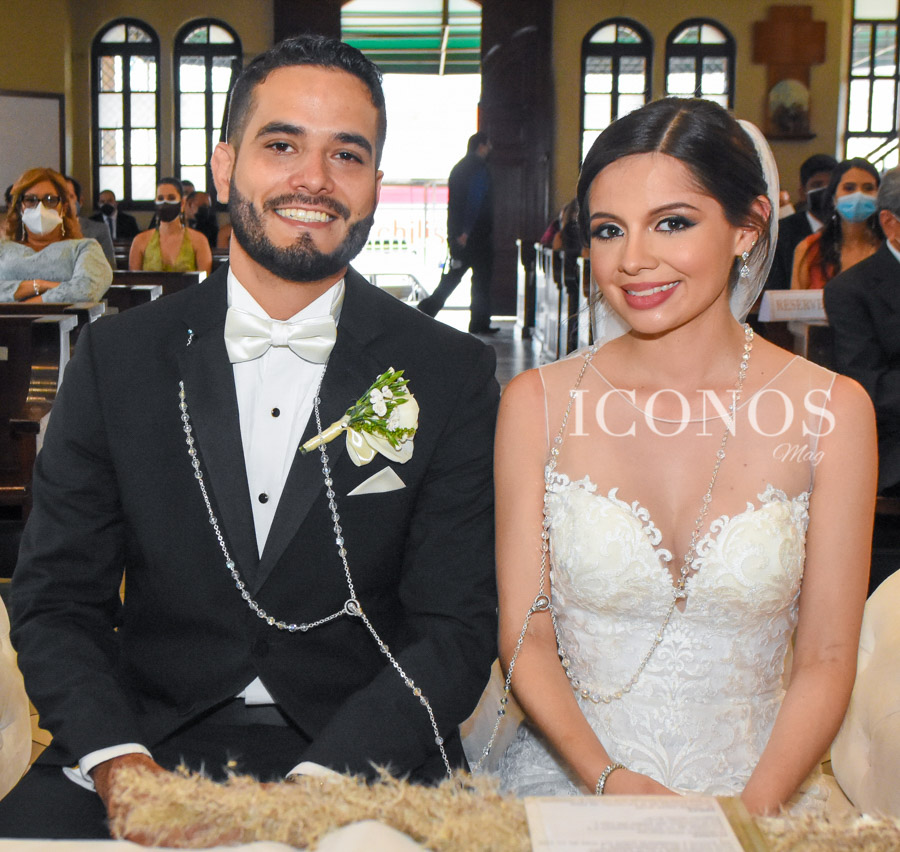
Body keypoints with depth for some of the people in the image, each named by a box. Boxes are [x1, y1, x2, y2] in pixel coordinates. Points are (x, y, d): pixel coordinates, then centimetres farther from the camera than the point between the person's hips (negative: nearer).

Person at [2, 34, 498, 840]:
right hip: (150, 735, 1)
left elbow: (458, 629, -5)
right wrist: (115, 759, -14)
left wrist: (315, 783, -19)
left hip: (360, 753, 0)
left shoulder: (451, 374, -2)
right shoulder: (117, 357, 3)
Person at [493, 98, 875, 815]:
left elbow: (826, 661, -1)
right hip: (570, 778, 0)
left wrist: (753, 811, -15)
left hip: (760, 790, 1)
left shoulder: (831, 410, -3)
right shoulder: (539, 402, -2)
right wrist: (608, 780, -15)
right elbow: (523, 636, -1)